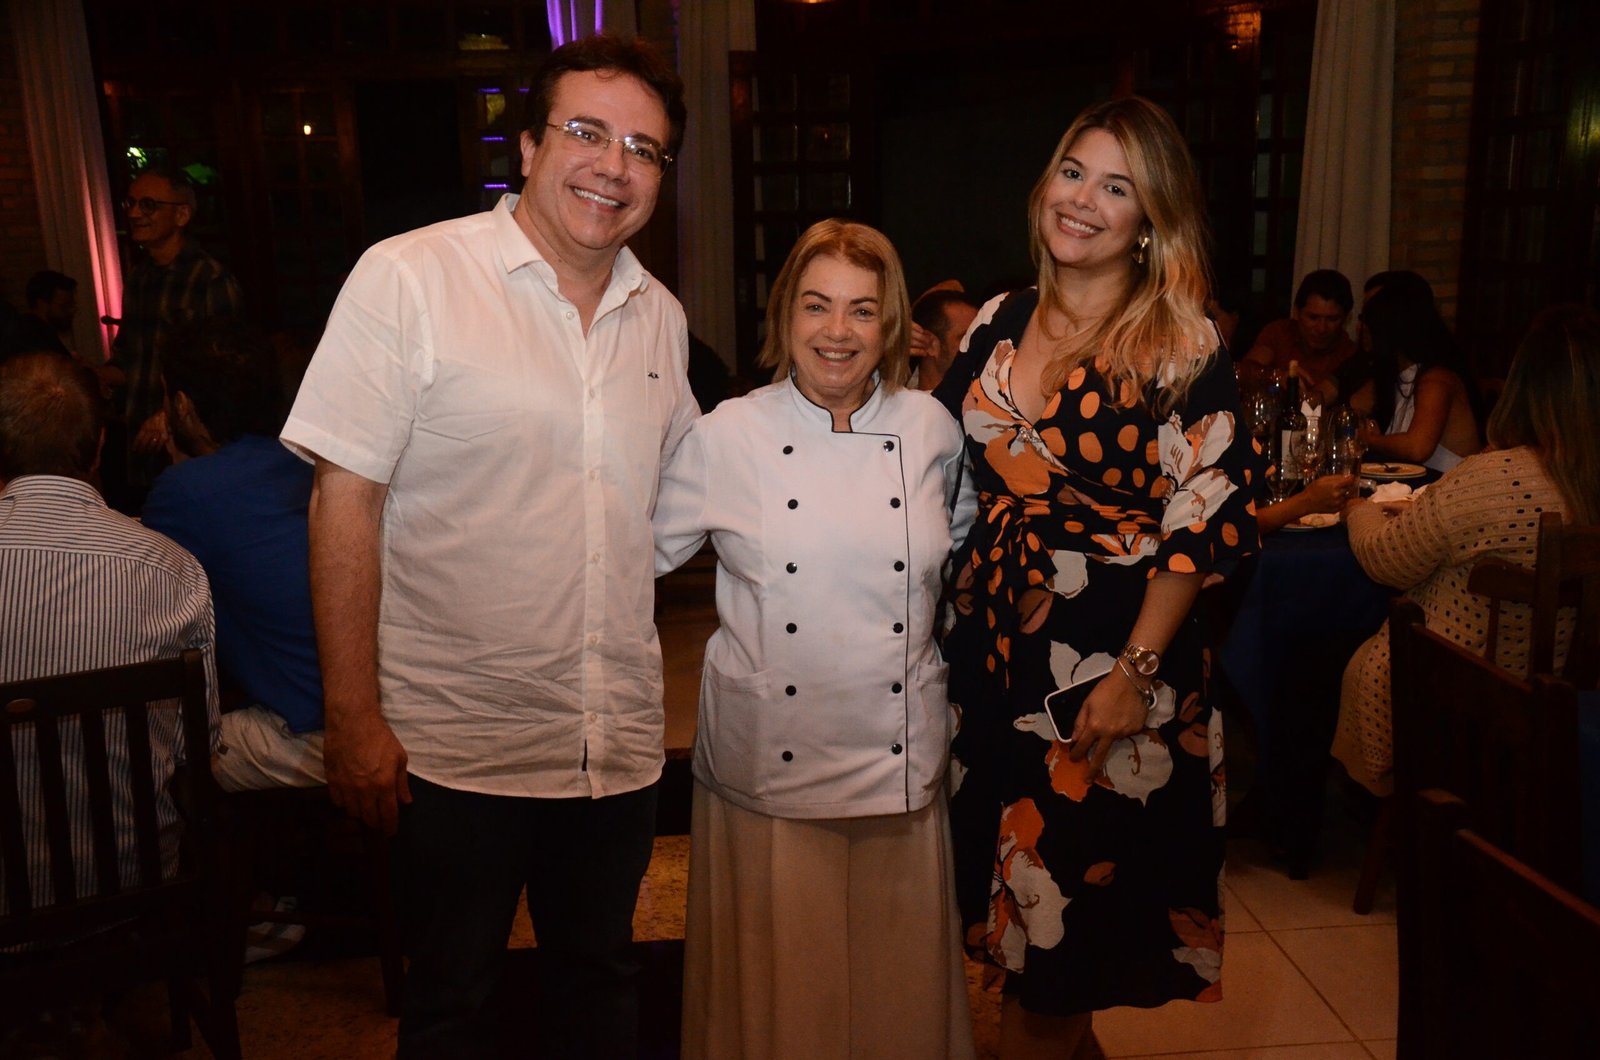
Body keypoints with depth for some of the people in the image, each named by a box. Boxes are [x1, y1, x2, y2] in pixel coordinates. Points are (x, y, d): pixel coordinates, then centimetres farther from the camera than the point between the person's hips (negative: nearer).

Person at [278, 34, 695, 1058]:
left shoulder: (661, 316, 7)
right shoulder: (409, 279, -10)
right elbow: (345, 496, -12)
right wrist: (354, 719, -14)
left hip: (619, 742, 5)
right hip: (458, 743, -4)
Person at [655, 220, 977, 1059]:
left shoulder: (930, 430, 0)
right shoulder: (726, 437, -7)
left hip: (900, 764, 2)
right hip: (769, 763, -2)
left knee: (899, 974, 15)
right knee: (773, 976, 11)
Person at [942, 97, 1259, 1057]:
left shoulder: (1181, 346, -9)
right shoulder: (999, 324, 5)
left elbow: (1202, 521, -12)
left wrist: (1135, 671, -15)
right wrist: (949, 614, 8)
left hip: (1110, 659, -5)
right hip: (994, 646, 5)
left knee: (1075, 889, 8)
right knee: (1010, 868, 17)